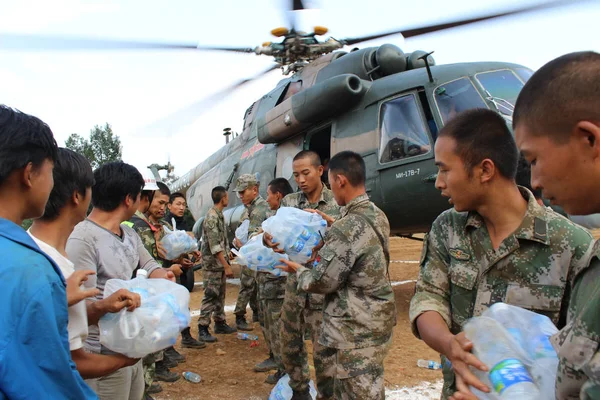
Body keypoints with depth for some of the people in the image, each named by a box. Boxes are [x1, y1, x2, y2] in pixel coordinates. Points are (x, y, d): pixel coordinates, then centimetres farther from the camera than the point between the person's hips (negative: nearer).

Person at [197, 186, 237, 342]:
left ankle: (220, 322, 26)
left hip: (221, 263, 9)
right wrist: (227, 266, -23)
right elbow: (215, 246, -23)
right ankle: (202, 329, 3)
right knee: (210, 295, -4)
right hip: (212, 264, -9)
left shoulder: (219, 215, 10)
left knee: (220, 294, 16)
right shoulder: (212, 217, -19)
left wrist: (227, 253, 23)